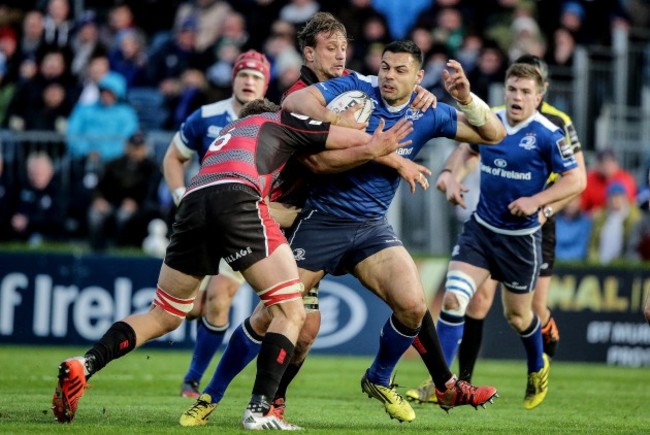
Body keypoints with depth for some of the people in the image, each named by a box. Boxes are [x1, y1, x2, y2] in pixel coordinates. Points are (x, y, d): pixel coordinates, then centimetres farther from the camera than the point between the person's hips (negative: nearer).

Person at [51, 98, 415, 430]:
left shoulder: (229, 133, 42)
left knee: (163, 317, 18)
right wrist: (376, 147, 45)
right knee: (290, 311, 3)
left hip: (193, 201, 6)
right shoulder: (281, 120, 25)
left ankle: (84, 366, -1)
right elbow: (354, 140, 24)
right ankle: (259, 410, -8)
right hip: (237, 199, -6)